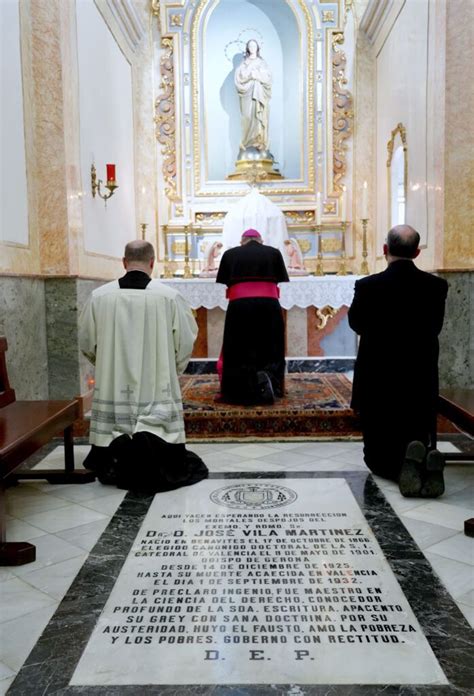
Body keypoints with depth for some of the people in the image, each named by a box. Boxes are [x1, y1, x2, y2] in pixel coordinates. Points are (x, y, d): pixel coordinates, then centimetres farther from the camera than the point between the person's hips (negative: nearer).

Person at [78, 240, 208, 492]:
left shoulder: (99, 296, -4)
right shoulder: (170, 296, -8)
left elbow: (86, 343, 6)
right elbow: (185, 344, -1)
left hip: (113, 388, 2)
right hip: (157, 389, -2)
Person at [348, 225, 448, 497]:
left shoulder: (368, 286, -13)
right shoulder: (437, 286, -5)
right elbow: (435, 327, 7)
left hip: (377, 383, -2)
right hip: (422, 384, 2)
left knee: (377, 455, 13)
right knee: (421, 442, 19)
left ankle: (404, 464, -21)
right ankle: (425, 462, -16)